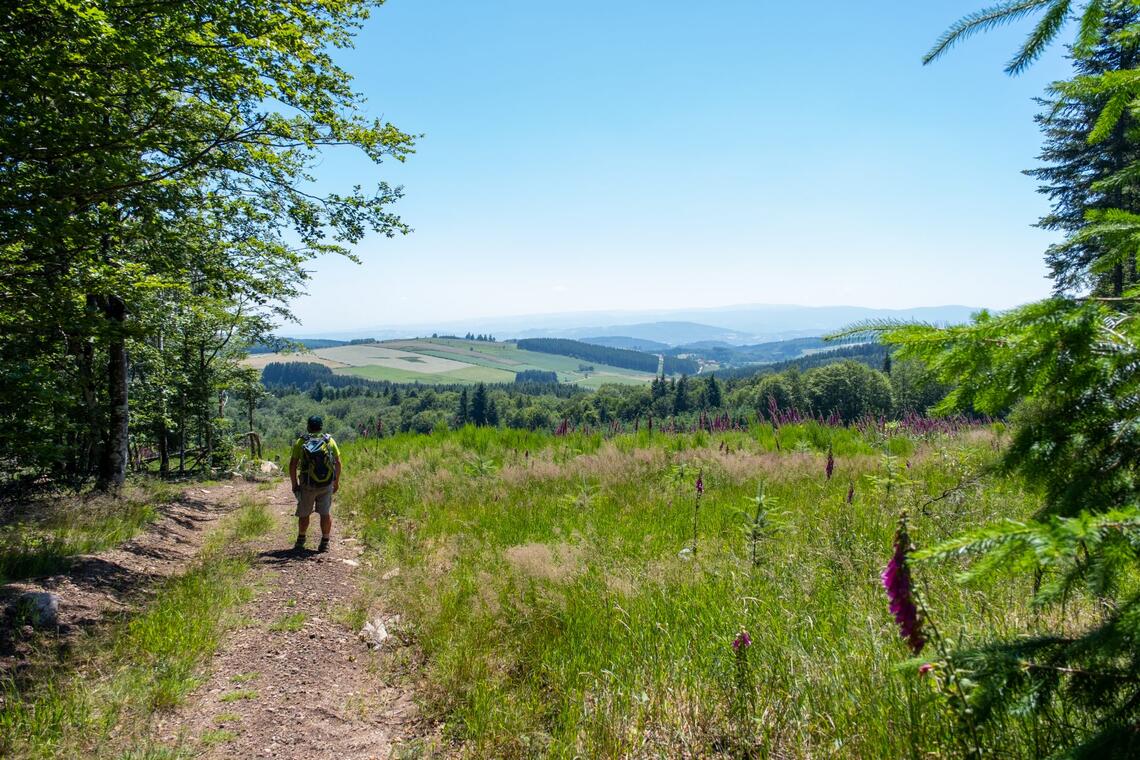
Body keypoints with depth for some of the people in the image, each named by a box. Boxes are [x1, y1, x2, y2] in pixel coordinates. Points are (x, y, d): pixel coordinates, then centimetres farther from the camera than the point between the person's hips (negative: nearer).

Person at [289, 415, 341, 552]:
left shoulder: (301, 442, -1)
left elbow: (292, 465, -3)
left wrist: (294, 484, 6)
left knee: (304, 514, 15)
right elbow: (338, 463, 2)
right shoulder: (330, 441, 1)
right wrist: (336, 482, 12)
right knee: (326, 513, 6)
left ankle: (300, 541, 28)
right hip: (326, 484, 0)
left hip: (307, 485, 0)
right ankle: (324, 543, 5)